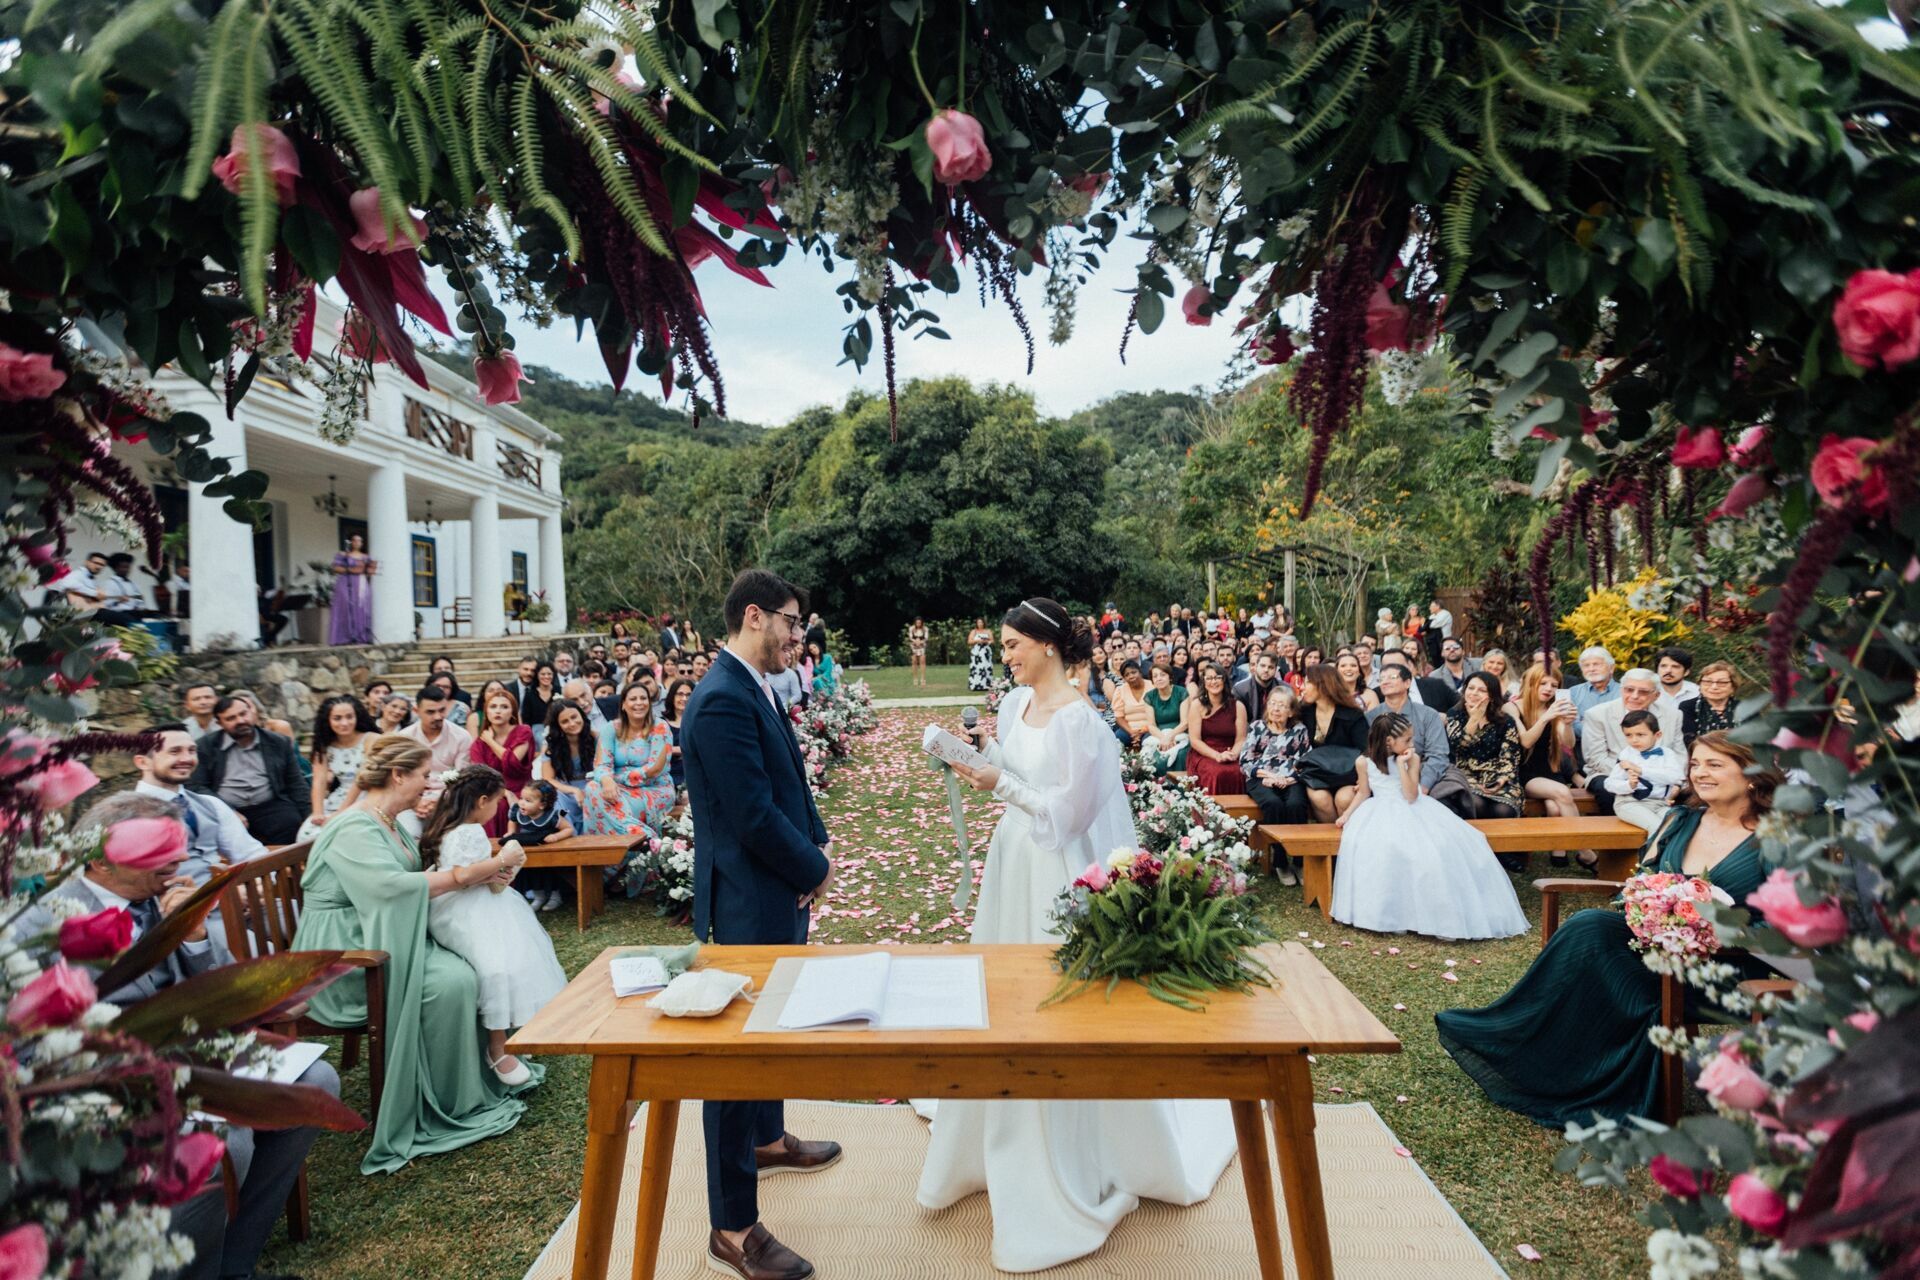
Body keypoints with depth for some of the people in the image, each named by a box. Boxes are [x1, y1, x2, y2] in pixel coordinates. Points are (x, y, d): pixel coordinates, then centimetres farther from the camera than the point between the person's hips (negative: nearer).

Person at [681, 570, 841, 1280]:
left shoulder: (757, 689, 7)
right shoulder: (722, 700, -24)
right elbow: (754, 815, -25)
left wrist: (818, 844, 2)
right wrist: (816, 868, -12)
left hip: (778, 896, 10)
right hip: (745, 905, -10)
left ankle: (766, 1138, 49)